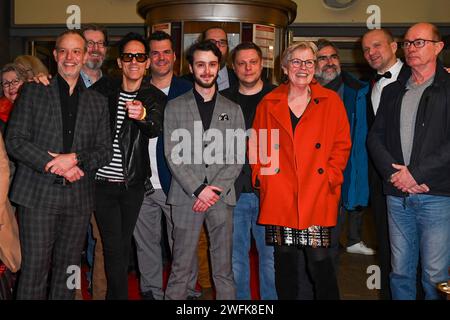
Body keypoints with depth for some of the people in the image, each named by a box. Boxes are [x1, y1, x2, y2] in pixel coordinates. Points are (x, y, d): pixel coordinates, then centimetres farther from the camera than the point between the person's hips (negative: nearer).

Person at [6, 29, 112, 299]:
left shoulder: (98, 102, 12)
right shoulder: (33, 92, 5)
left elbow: (106, 151, 8)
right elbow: (15, 141, -3)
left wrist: (75, 159, -11)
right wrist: (55, 165, -13)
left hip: (79, 197, 3)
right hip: (38, 195, -2)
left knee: (67, 268, 10)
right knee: (35, 268, -1)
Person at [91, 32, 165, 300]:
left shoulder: (155, 97, -1)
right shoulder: (102, 90, 1)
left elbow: (156, 128, -21)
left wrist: (144, 115, -45)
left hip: (134, 184, 1)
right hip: (104, 182, -1)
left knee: (124, 244, 12)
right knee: (114, 247, -4)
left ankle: (114, 293, 31)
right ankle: (120, 294, 11)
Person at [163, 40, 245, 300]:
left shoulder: (233, 109, 12)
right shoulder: (175, 107, 8)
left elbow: (238, 157, 5)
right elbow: (172, 155, 0)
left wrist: (216, 189, -8)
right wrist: (198, 189, -10)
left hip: (222, 198, 1)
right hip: (186, 197, -1)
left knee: (224, 270, 6)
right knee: (181, 269, 3)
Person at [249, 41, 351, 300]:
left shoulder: (331, 101, 6)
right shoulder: (269, 104, 10)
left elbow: (342, 144, 5)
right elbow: (256, 145, 12)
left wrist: (330, 178, -5)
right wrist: (261, 177, -1)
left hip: (318, 197, -1)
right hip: (279, 196, 2)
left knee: (319, 258, -2)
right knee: (285, 260, 10)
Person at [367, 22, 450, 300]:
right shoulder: (392, 91, 16)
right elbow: (375, 136, 9)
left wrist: (416, 173, -13)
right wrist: (393, 172, -6)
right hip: (398, 197, 4)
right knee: (400, 272, 11)